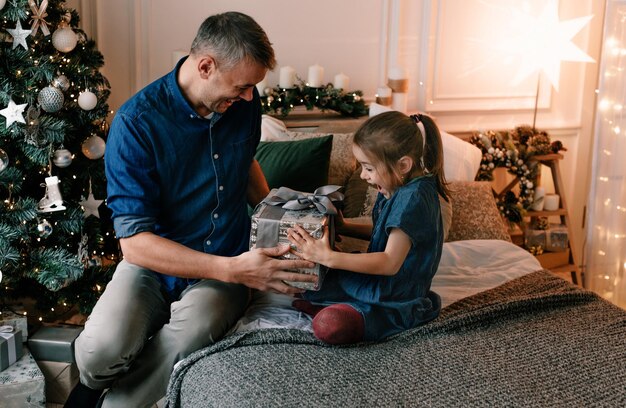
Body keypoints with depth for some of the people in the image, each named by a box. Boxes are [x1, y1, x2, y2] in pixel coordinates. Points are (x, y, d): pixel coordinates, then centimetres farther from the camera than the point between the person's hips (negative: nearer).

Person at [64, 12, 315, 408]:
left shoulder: (245, 104, -1)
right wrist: (234, 270, -29)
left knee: (193, 331, -33)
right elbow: (135, 242, -21)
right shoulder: (136, 123, -17)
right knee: (101, 350, -32)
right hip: (155, 262, -2)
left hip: (228, 262, 3)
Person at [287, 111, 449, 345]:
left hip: (396, 299, -10)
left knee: (327, 326, -31)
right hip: (379, 281, 10)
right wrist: (345, 228, 9)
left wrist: (329, 258, -31)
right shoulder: (396, 189, 3)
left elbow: (390, 263, -29)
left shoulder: (413, 199, -26)